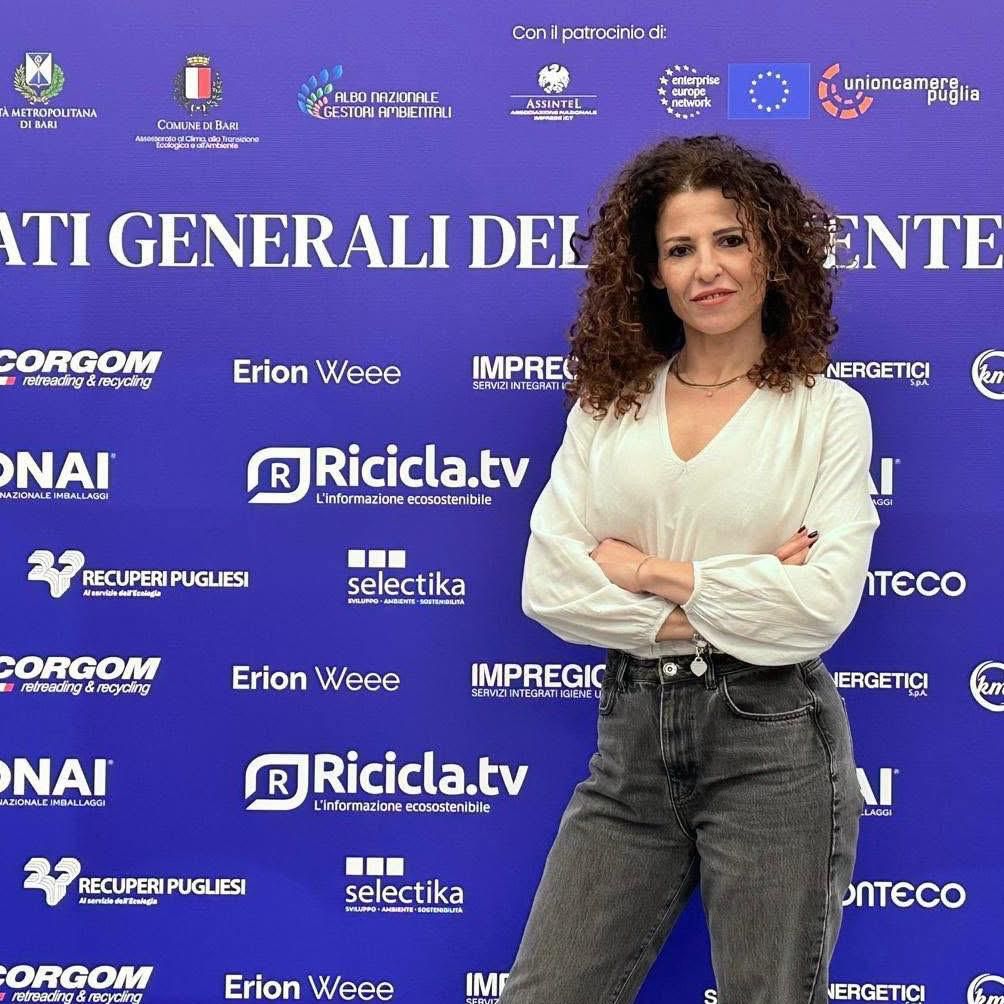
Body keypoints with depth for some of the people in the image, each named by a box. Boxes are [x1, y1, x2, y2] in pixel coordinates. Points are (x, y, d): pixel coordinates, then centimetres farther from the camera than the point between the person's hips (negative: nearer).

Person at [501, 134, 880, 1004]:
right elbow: (547, 585, -3)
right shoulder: (606, 407, 6)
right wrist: (727, 601, -11)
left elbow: (823, 605, -13)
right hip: (632, 737, 3)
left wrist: (649, 572, -8)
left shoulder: (827, 411, -1)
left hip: (774, 742, -3)